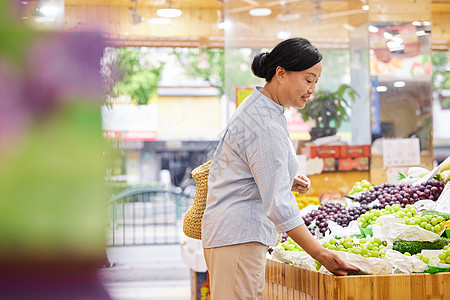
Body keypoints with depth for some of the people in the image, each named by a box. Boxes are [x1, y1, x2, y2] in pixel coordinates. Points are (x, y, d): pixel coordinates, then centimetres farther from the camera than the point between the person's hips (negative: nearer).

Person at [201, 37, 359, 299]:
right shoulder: (266, 126, -19)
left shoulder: (256, 106, 13)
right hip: (240, 236, -11)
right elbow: (278, 204, -24)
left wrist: (288, 182, 8)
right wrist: (320, 254, -25)